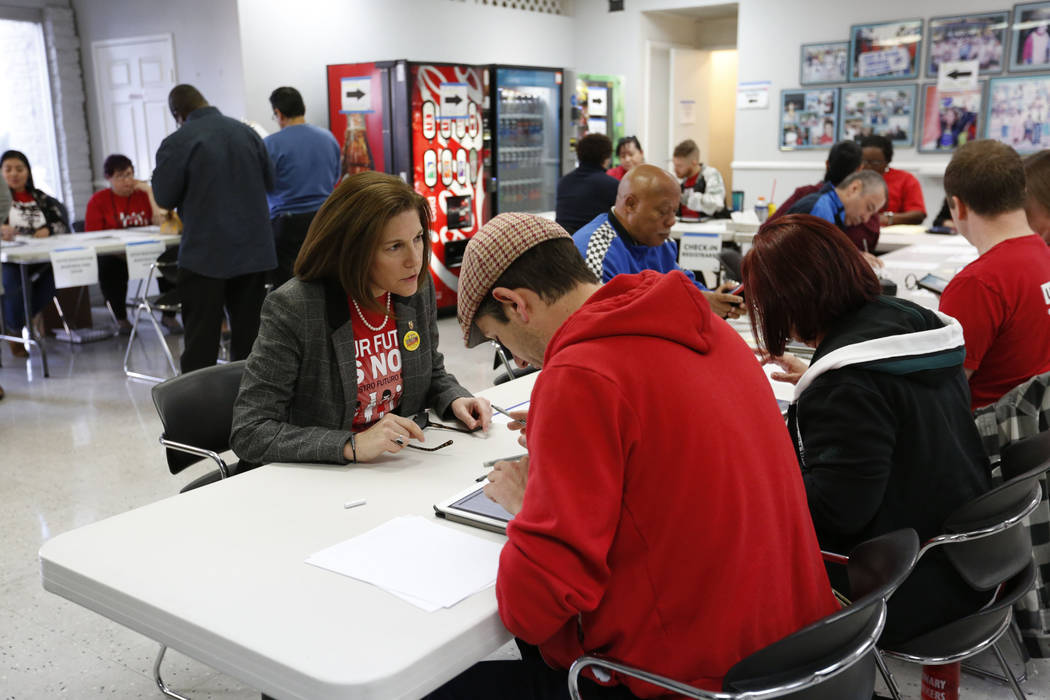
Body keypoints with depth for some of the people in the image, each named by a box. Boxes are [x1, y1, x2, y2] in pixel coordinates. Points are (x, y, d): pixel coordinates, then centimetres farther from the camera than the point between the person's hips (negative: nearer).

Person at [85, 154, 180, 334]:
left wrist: (149, 191, -6)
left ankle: (169, 314, -15)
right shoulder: (98, 201, 9)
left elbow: (161, 222, -4)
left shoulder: (144, 194, 13)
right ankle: (120, 318, -16)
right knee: (108, 264, -36)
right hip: (114, 255, -1)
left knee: (172, 255, -29)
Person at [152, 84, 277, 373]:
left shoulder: (177, 143, -12)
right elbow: (269, 182, 13)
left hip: (206, 255, -4)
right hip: (253, 250, 5)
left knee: (201, 338, 1)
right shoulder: (247, 132, 4)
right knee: (248, 332, 12)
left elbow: (164, 198, -7)